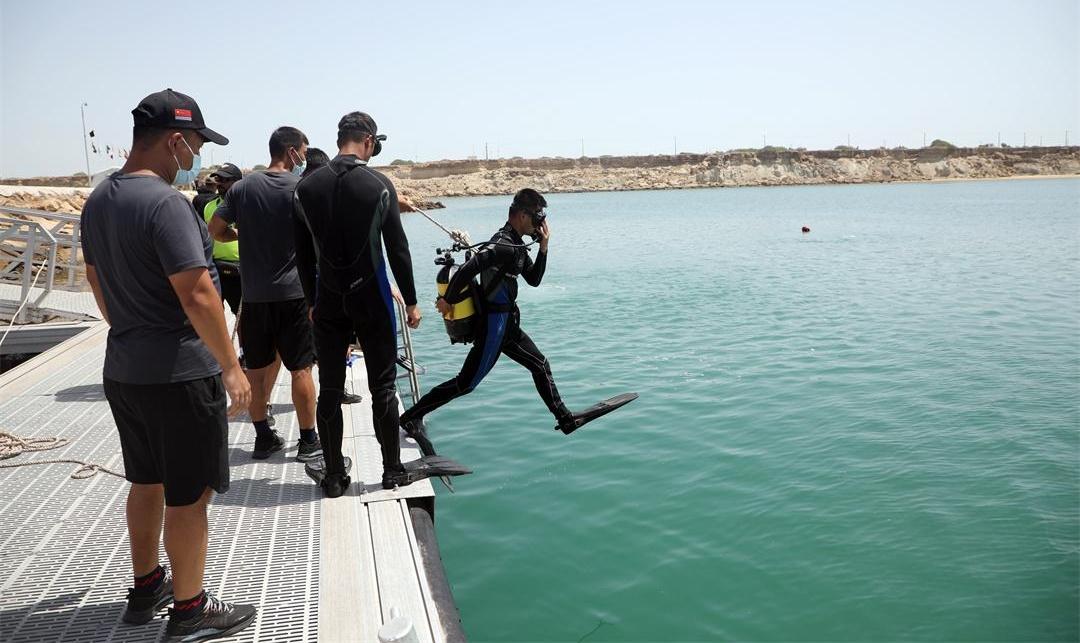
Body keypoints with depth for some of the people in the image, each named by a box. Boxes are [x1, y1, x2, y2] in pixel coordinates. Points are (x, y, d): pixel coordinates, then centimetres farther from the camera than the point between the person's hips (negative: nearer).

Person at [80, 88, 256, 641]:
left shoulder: (98, 201, 9)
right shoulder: (165, 204, -20)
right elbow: (196, 293, -24)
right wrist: (230, 366, -17)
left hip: (122, 368, 9)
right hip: (179, 373, -9)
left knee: (146, 482, 22)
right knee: (189, 494, 4)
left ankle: (146, 588, 37)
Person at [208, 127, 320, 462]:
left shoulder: (243, 186, 4)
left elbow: (215, 229, 3)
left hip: (254, 294, 4)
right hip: (293, 292, -3)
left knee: (256, 369, 11)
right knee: (300, 369, 3)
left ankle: (263, 438, 20)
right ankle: (308, 441, 9)